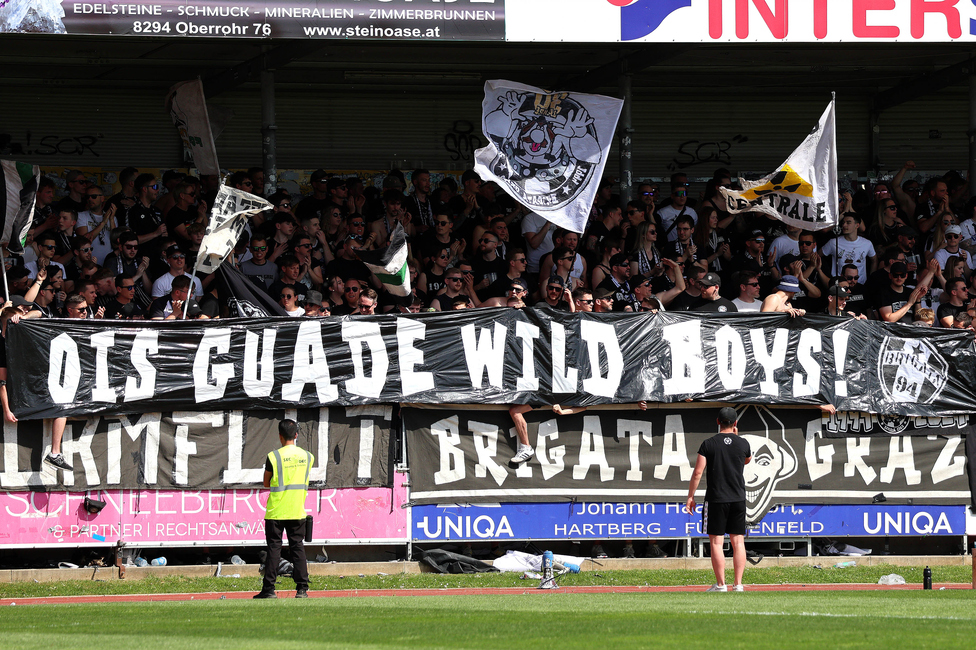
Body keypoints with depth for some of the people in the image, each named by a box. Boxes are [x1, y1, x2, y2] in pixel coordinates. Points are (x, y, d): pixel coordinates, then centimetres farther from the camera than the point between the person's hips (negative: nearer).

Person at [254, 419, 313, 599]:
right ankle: (302, 588, 2)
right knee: (298, 547, 7)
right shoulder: (307, 456, 3)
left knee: (274, 548, 1)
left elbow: (266, 483, 1)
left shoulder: (274, 457, -9)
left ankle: (269, 589, 1)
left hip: (276, 511, -3)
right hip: (297, 511, 3)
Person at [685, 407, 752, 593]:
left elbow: (697, 472, -7)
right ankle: (738, 584, 3)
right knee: (738, 542, 6)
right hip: (738, 499, 3)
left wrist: (690, 497, 0)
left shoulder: (709, 444, -5)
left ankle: (721, 584, -2)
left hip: (716, 499, -3)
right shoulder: (743, 444, 2)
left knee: (716, 542, 0)